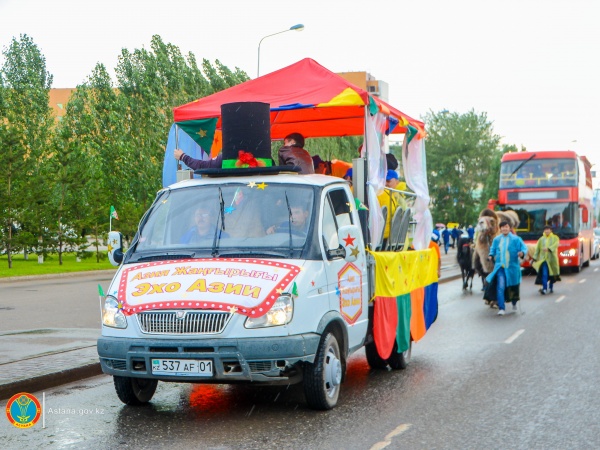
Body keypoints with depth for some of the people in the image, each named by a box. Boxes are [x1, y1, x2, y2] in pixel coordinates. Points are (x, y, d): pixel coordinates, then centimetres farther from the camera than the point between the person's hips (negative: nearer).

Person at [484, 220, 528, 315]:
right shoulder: (496, 239, 8)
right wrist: (491, 255, -1)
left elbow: (524, 247, -5)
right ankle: (501, 308, -12)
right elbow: (493, 249, 19)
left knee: (513, 286, 12)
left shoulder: (516, 239, -1)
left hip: (512, 267, -1)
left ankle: (514, 303, 41)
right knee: (500, 286, -14)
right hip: (500, 267, 1)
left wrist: (522, 253, -27)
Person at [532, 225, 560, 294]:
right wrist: (535, 258, 2)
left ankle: (551, 287, 28)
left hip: (552, 259, 0)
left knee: (552, 274, 9)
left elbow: (555, 245, -13)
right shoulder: (541, 239, 10)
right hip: (543, 259, 0)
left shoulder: (555, 238, 6)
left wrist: (549, 249, -30)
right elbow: (537, 249, 9)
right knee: (544, 274, -13)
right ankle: (544, 289, -17)